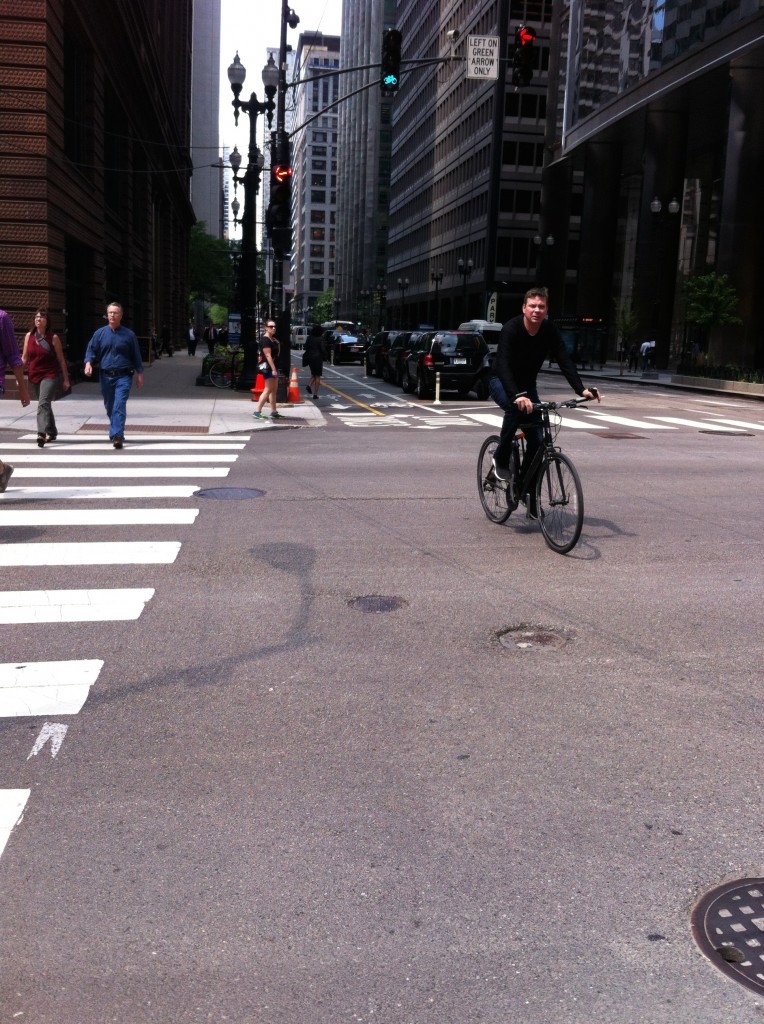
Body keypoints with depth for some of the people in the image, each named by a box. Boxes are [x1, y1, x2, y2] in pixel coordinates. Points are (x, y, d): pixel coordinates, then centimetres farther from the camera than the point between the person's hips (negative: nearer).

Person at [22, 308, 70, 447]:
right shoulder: (29, 336, 5)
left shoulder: (53, 337, -4)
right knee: (45, 404, 16)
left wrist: (66, 379, 1)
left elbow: (61, 360, 0)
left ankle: (42, 433, -33)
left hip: (50, 375, -5)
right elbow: (24, 358, 8)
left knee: (43, 403, -22)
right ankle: (52, 432, 31)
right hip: (35, 376, 5)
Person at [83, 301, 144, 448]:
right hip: (106, 376, 3)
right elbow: (91, 350, 8)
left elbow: (136, 355, 7)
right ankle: (116, 432, 33)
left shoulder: (129, 335, 2)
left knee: (119, 406, -16)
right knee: (109, 407, 13)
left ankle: (117, 435, -22)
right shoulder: (100, 333, 7)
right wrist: (88, 363, -12)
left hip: (123, 377, -3)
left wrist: (139, 374, 5)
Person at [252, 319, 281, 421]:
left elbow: (276, 354, 21)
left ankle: (273, 412, 17)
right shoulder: (265, 340, -14)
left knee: (274, 390, 12)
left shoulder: (273, 339, 14)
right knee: (268, 390, -12)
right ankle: (257, 411, -12)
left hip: (273, 366, 10)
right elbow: (268, 355, -22)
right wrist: (273, 369, -26)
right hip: (268, 367, -10)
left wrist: (277, 343, 7)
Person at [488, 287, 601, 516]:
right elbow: (503, 365, -38)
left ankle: (529, 495, 7)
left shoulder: (550, 331, -12)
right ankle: (501, 458, -16)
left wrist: (581, 389, -35)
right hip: (502, 383, -5)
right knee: (516, 408, -38)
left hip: (527, 386, 5)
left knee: (537, 439, -5)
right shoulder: (511, 329, -26)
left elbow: (565, 360, -18)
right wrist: (517, 395, -54)